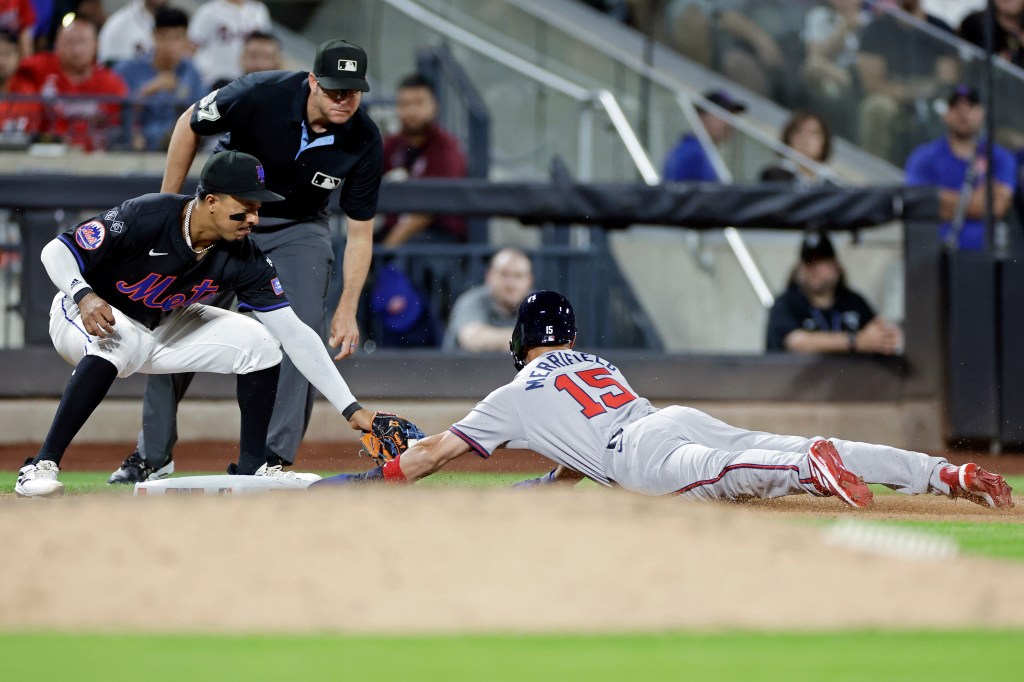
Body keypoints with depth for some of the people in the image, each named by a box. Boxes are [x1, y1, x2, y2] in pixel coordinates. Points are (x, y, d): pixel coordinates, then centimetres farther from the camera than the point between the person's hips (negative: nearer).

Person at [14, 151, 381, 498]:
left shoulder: (243, 258, -17)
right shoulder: (145, 217, -32)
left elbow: (295, 334, -15)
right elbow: (57, 250, -26)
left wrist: (350, 408, -20)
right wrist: (85, 296, -47)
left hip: (160, 326, 6)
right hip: (83, 317, -6)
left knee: (259, 343, -8)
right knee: (119, 341, -40)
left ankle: (253, 465, 7)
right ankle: (42, 465, -38)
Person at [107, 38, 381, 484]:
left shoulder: (364, 142, -24)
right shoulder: (261, 95, -30)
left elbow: (360, 231, -13)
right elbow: (189, 126, -12)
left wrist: (347, 309, -20)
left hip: (299, 230, 1)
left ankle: (273, 459, -12)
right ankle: (153, 454, 13)